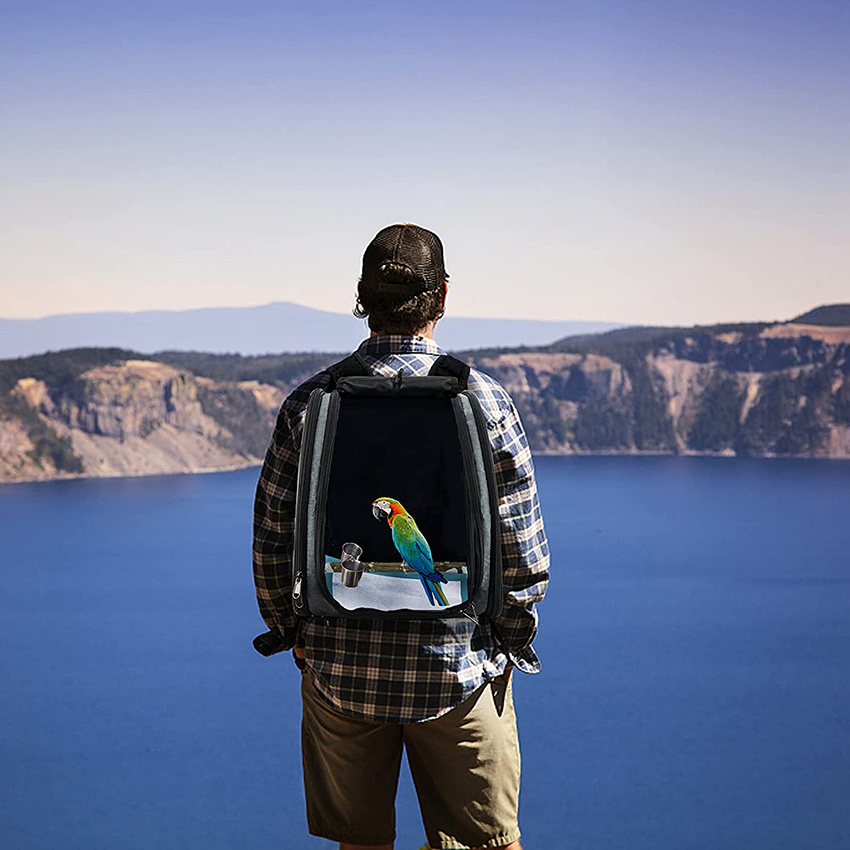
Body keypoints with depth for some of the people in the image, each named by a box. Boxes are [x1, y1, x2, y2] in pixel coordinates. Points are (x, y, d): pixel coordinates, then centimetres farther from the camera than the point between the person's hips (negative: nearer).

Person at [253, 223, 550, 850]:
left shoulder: (311, 402, -5)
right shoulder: (485, 400, -9)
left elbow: (273, 541, 0)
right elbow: (523, 547, -6)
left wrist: (291, 631, 15)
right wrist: (512, 638, 8)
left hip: (340, 670, 2)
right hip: (460, 668, -2)